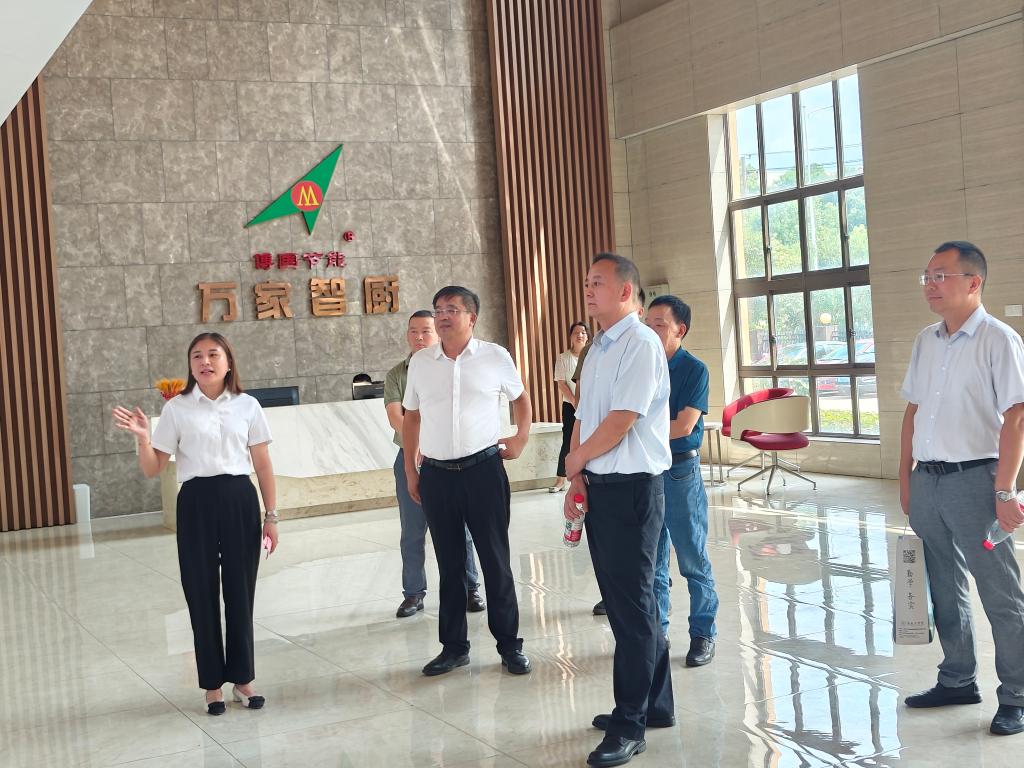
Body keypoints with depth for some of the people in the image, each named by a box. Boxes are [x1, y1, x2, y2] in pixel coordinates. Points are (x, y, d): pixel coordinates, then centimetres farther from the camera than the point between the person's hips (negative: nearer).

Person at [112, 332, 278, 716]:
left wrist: (271, 516, 4)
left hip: (240, 501, 1)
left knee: (240, 592, 7)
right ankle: (213, 684, 18)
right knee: (202, 594, 5)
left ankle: (242, 678, 20)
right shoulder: (176, 409, 2)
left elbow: (263, 465, 6)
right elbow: (152, 469, 2)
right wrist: (142, 438, -16)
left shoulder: (247, 406, 4)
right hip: (196, 503, 0)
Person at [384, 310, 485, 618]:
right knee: (412, 532, 7)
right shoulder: (396, 375, 7)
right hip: (409, 458, 2)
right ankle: (414, 593, 16)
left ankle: (470, 589, 13)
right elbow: (395, 417, -5)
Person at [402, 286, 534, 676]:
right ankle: (453, 646, 20)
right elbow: (411, 417, 13)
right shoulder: (420, 362, 5)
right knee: (449, 563, 10)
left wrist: (521, 439, 6)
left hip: (484, 469, -2)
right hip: (436, 475, 2)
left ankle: (509, 645, 13)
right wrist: (410, 471, 11)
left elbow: (521, 397, 17)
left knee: (496, 560, 2)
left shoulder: (495, 357, -1)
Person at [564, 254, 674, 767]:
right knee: (623, 602, 16)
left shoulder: (640, 344, -14)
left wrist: (575, 460, -6)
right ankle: (655, 704, 29)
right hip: (599, 488, 9)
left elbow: (621, 421, -20)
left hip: (632, 489, -9)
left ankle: (630, 725, 8)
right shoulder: (598, 348, 15)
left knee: (631, 607, -1)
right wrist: (577, 479, 5)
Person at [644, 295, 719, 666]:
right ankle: (656, 632, 22)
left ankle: (703, 635, 15)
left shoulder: (694, 370, -7)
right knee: (651, 561, 11)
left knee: (693, 561, 3)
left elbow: (683, 427, -15)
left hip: (680, 471, -5)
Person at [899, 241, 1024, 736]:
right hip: (927, 481, 7)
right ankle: (958, 680, 30)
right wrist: (906, 478, 13)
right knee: (945, 591, 16)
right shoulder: (925, 341, 11)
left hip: (974, 478, -7)